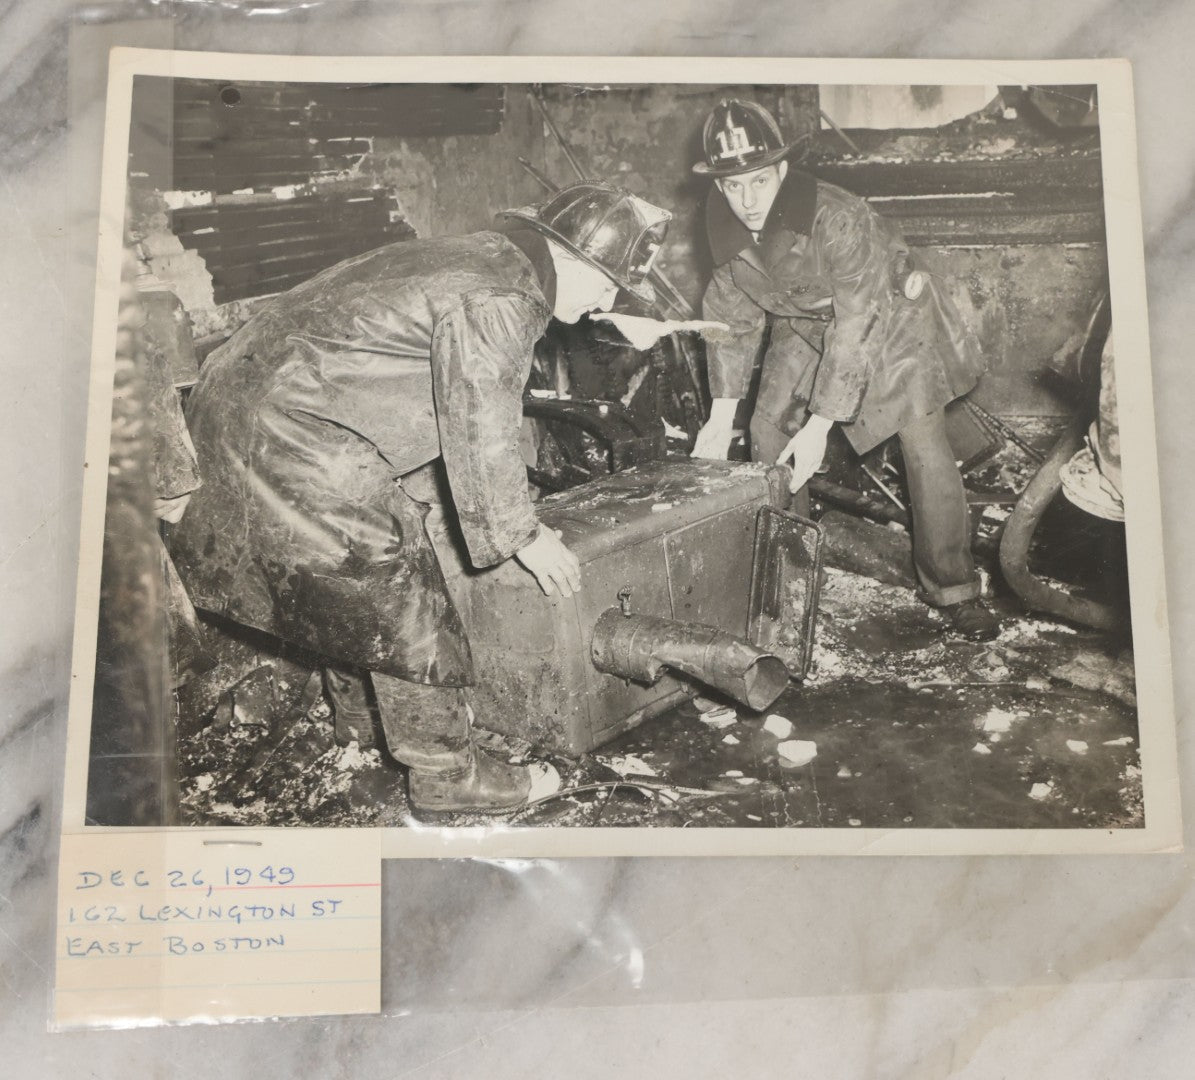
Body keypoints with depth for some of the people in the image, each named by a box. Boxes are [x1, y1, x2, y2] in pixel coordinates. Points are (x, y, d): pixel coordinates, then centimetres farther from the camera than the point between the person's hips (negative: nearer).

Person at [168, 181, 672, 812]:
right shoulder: (497, 301, -20)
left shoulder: (480, 257, 13)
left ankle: (355, 692, 49)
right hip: (296, 432, -11)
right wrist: (521, 535, -4)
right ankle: (446, 774, 10)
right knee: (402, 596, -3)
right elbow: (480, 432, -18)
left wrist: (425, 494, 25)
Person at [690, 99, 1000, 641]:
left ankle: (954, 590, 1)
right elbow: (733, 313, -6)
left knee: (925, 448, -14)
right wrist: (721, 415, -11)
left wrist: (819, 427, -37)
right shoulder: (724, 223, -16)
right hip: (806, 324, 6)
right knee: (767, 433, 0)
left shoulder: (836, 217, -36)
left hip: (887, 315, -6)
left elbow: (856, 326, -35)